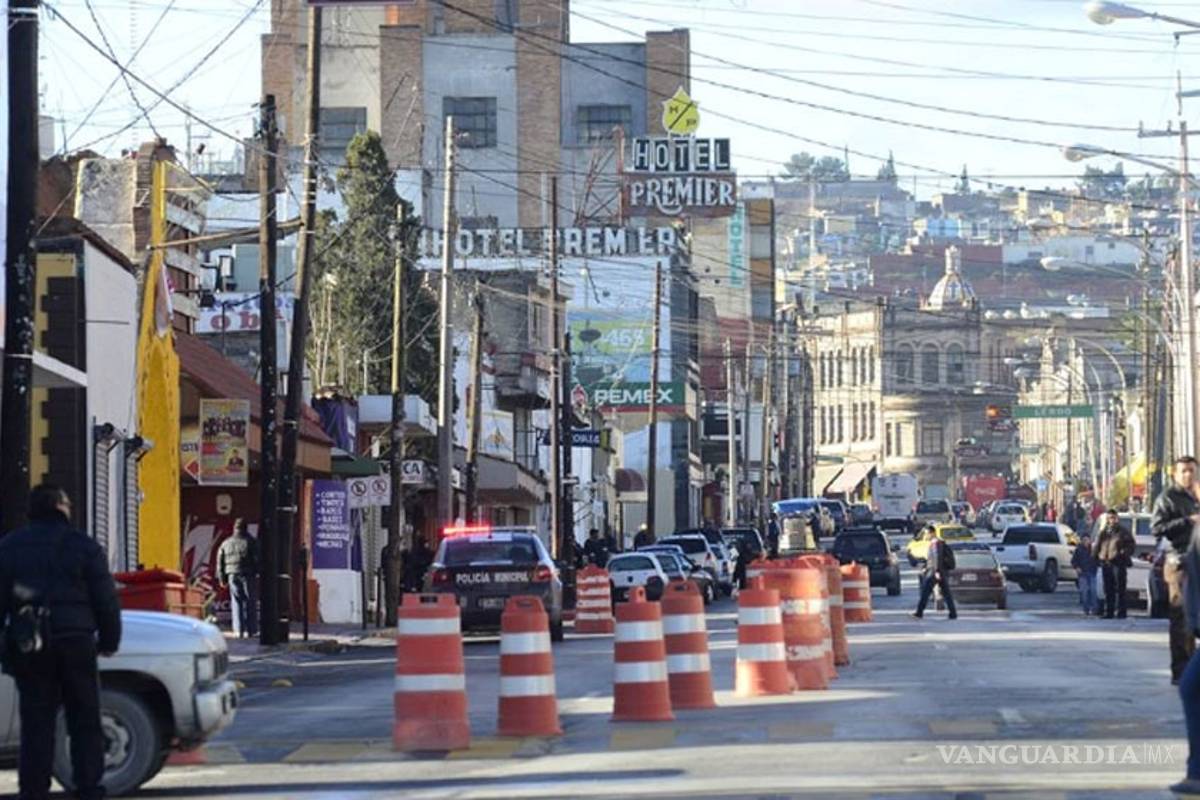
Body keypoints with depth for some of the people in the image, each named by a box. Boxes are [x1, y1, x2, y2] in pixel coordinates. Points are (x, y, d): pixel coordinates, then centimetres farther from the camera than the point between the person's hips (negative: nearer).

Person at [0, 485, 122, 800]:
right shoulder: (84, 546, -1)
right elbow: (106, 598, 0)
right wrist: (109, 640, 10)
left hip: (28, 648, 2)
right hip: (75, 641, -2)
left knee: (35, 723, 5)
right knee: (84, 721, 7)